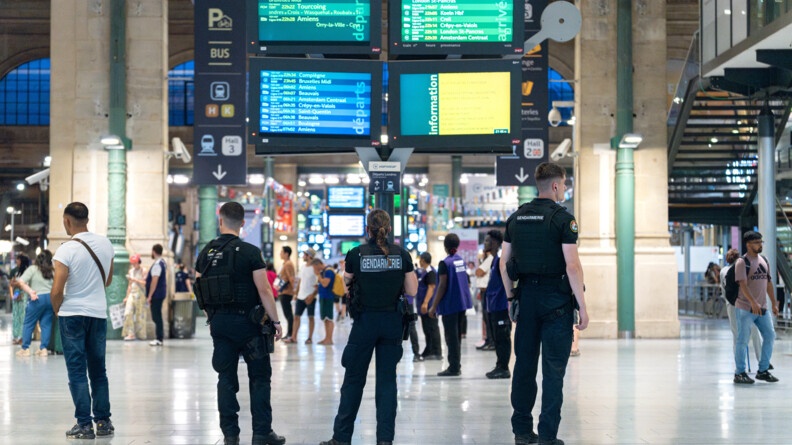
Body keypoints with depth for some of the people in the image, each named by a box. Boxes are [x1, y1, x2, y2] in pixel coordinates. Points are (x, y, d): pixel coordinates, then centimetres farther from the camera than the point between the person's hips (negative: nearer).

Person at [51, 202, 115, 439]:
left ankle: (84, 424, 0)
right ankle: (104, 422, 14)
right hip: (99, 313, 5)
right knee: (98, 371, 13)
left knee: (77, 371, 1)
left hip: (72, 315, -5)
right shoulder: (105, 244, 3)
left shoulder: (67, 250, -15)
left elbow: (57, 291, -16)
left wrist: (57, 312, 2)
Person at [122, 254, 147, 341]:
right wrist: (127, 296, 21)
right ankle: (131, 334, -10)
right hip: (132, 294, 5)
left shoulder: (143, 271, -1)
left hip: (140, 294, -5)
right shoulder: (131, 271, 17)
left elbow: (145, 283, -11)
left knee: (140, 314, -4)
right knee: (128, 313, -9)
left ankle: (141, 334, 4)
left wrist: (134, 279, -18)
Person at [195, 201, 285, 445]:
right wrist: (275, 321, -5)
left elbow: (199, 288, 10)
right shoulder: (250, 252, -10)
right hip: (246, 322, -4)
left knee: (226, 378, 9)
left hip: (218, 322, 4)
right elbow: (264, 290, -13)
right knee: (260, 377, 5)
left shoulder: (205, 253, 5)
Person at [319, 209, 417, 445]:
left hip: (365, 321, -1)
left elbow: (347, 282, 5)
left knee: (354, 380, 8)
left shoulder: (356, 254, -7)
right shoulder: (401, 254, -2)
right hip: (392, 321, 2)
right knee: (387, 379, 8)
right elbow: (412, 290, 0)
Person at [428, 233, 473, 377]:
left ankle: (454, 367, -3)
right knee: (457, 335, 15)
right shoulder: (461, 261, 8)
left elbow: (442, 286, -17)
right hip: (462, 303, 7)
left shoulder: (445, 263, -14)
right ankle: (457, 365, 19)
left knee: (451, 336, -3)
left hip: (450, 304, -7)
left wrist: (434, 306, -14)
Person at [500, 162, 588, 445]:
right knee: (553, 369, -2)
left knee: (524, 365, 11)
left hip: (526, 296, 5)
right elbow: (572, 266, -14)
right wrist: (583, 307, -10)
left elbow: (504, 263, 10)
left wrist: (512, 298, 18)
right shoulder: (563, 218, -9)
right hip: (556, 299, -5)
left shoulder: (516, 217, 8)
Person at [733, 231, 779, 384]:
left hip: (763, 308, 7)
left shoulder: (763, 260, 13)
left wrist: (774, 303, 14)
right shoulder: (742, 262, -11)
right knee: (742, 341, -4)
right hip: (745, 309, -7)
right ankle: (739, 373, 5)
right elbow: (743, 284, -20)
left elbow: (768, 283, 17)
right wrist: (753, 302, -31)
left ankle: (763, 370, 17)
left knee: (770, 336, 6)